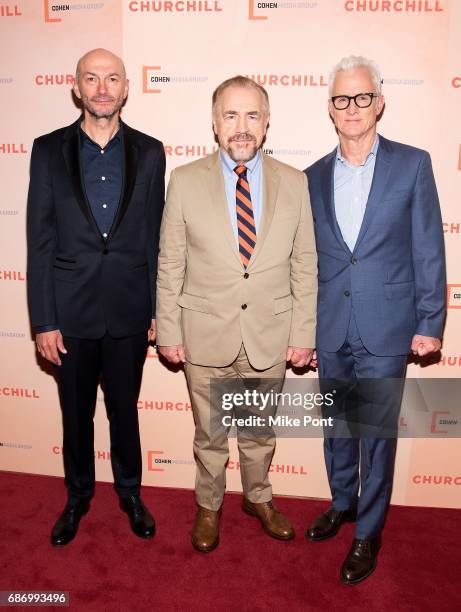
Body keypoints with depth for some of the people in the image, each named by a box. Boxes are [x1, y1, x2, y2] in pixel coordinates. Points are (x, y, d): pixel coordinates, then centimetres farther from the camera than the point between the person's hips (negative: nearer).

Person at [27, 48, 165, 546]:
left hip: (129, 310, 0)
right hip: (71, 310, 0)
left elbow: (156, 236, 3)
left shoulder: (148, 152, 2)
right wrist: (43, 321, -6)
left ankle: (130, 492, 39)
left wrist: (158, 308, 1)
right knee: (76, 413, 16)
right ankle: (78, 496, 40)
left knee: (124, 409, 16)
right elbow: (39, 241, -2)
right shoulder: (49, 150, 0)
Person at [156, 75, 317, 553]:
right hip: (206, 335, -1)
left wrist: (302, 334, -1)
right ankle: (208, 506, 43)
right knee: (210, 433, 17)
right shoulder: (185, 181, -5)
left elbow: (304, 266, 0)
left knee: (260, 430, 21)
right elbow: (170, 266, -3)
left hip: (270, 337, 1)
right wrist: (168, 332, -4)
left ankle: (258, 498, 47)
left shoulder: (294, 183, -2)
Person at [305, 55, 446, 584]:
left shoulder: (412, 164, -1)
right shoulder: (313, 177, 7)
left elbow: (428, 250, -2)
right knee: (336, 425, 18)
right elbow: (305, 259, 9)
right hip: (329, 328, 4)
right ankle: (342, 502, 42)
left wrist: (430, 323, -6)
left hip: (385, 327, -3)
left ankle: (368, 532, 27)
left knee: (376, 432, 6)